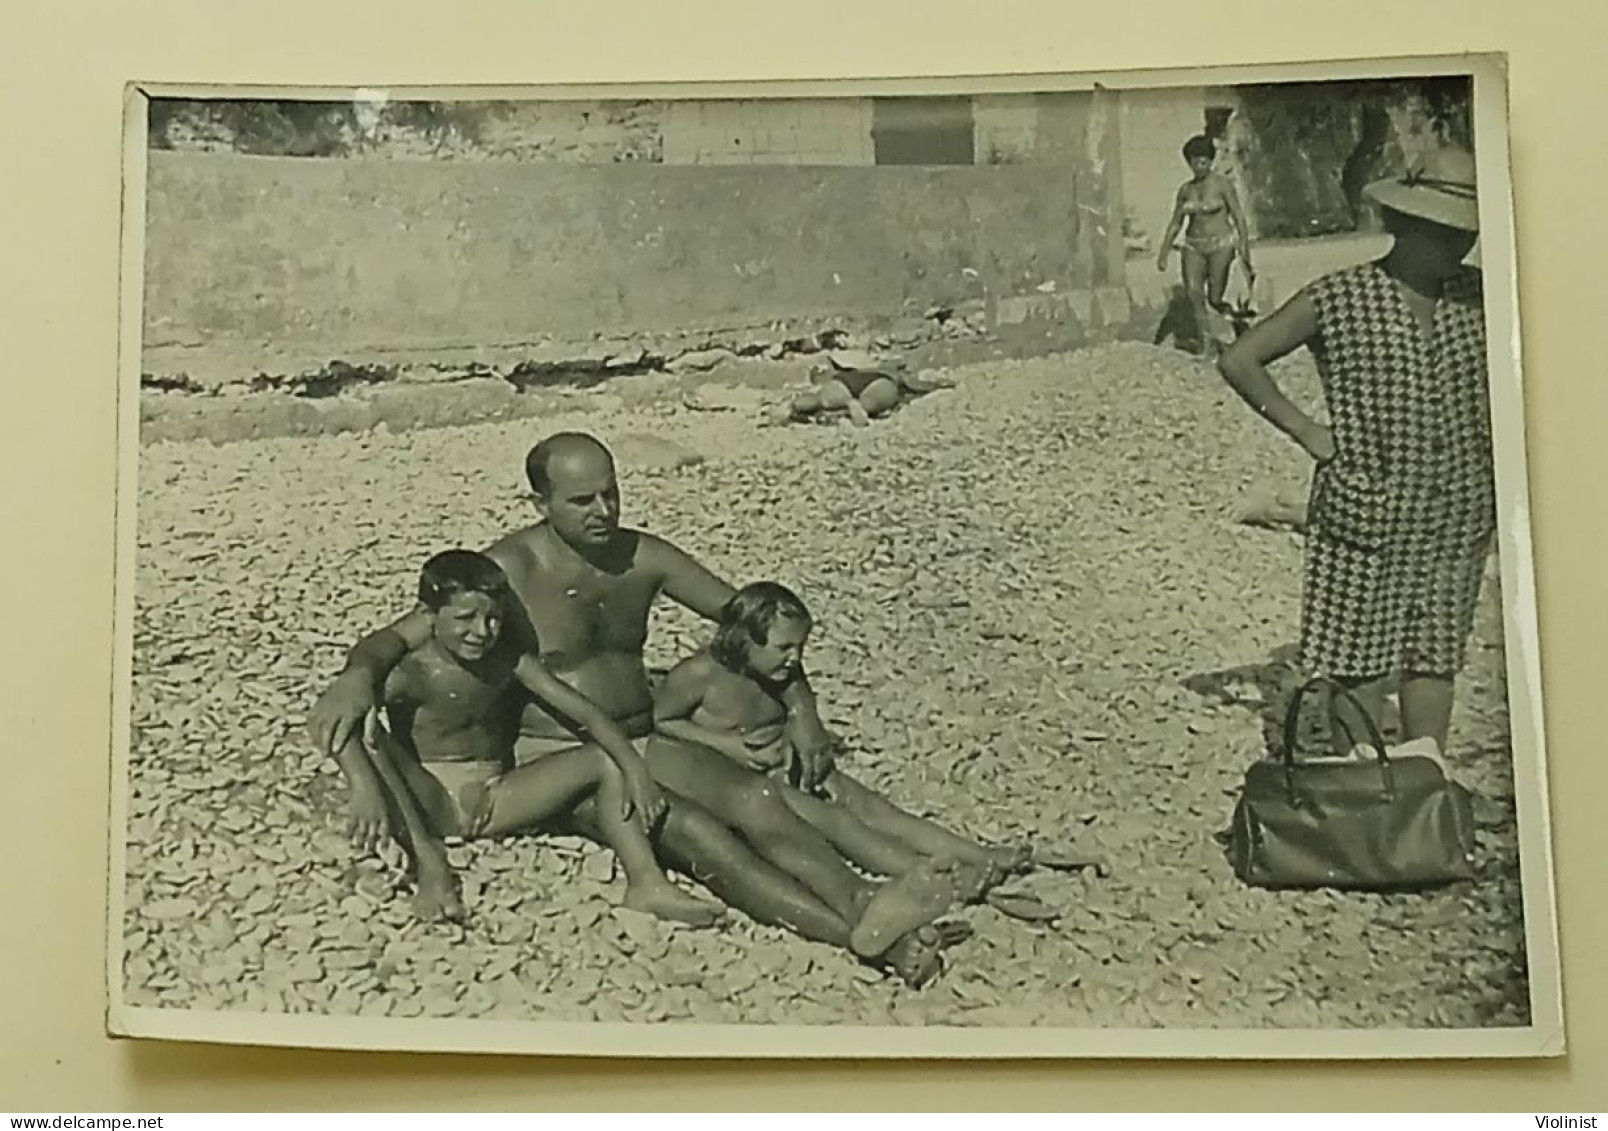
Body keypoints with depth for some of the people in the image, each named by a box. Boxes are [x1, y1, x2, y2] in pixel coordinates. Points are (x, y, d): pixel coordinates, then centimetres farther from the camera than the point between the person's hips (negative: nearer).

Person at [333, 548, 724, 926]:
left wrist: (634, 769, -21)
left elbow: (586, 714, -8)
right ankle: (430, 863, -32)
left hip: (491, 801, 4)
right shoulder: (412, 673, -14)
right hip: (430, 804, -4)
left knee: (608, 760, -9)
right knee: (369, 735, -32)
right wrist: (365, 787, -48)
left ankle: (646, 884, -22)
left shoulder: (508, 661, -2)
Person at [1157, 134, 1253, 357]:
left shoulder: (1223, 184, -4)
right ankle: (1205, 342, -8)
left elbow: (1239, 217, -6)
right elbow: (1175, 224, 13)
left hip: (1221, 244, -3)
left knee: (1214, 300, -8)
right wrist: (1164, 253, 7)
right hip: (1194, 246, 4)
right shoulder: (1185, 189, 9)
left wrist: (1245, 247, -14)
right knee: (1192, 292, -17)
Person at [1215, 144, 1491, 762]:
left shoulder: (1477, 296, 6)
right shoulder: (1337, 300, -6)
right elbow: (1239, 360, -5)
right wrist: (1307, 432, -9)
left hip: (1457, 519, 4)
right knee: (1358, 667, 1)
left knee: (1435, 661, 9)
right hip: (1365, 515, -4)